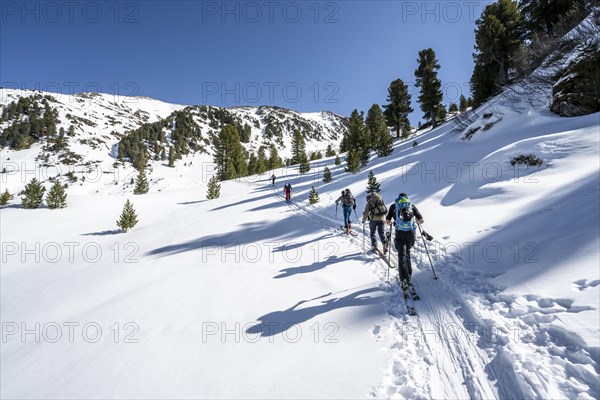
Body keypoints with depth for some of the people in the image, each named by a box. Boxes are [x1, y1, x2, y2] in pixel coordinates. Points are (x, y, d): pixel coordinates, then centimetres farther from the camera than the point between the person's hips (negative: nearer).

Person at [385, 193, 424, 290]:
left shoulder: (394, 206, 11)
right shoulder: (412, 206, 12)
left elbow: (387, 221, 11)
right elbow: (421, 221, 10)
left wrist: (391, 223, 33)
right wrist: (416, 221, 31)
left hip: (400, 233, -2)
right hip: (411, 232, 2)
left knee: (402, 255, -1)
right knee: (407, 252, 21)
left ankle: (404, 279, -14)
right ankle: (408, 274, 25)